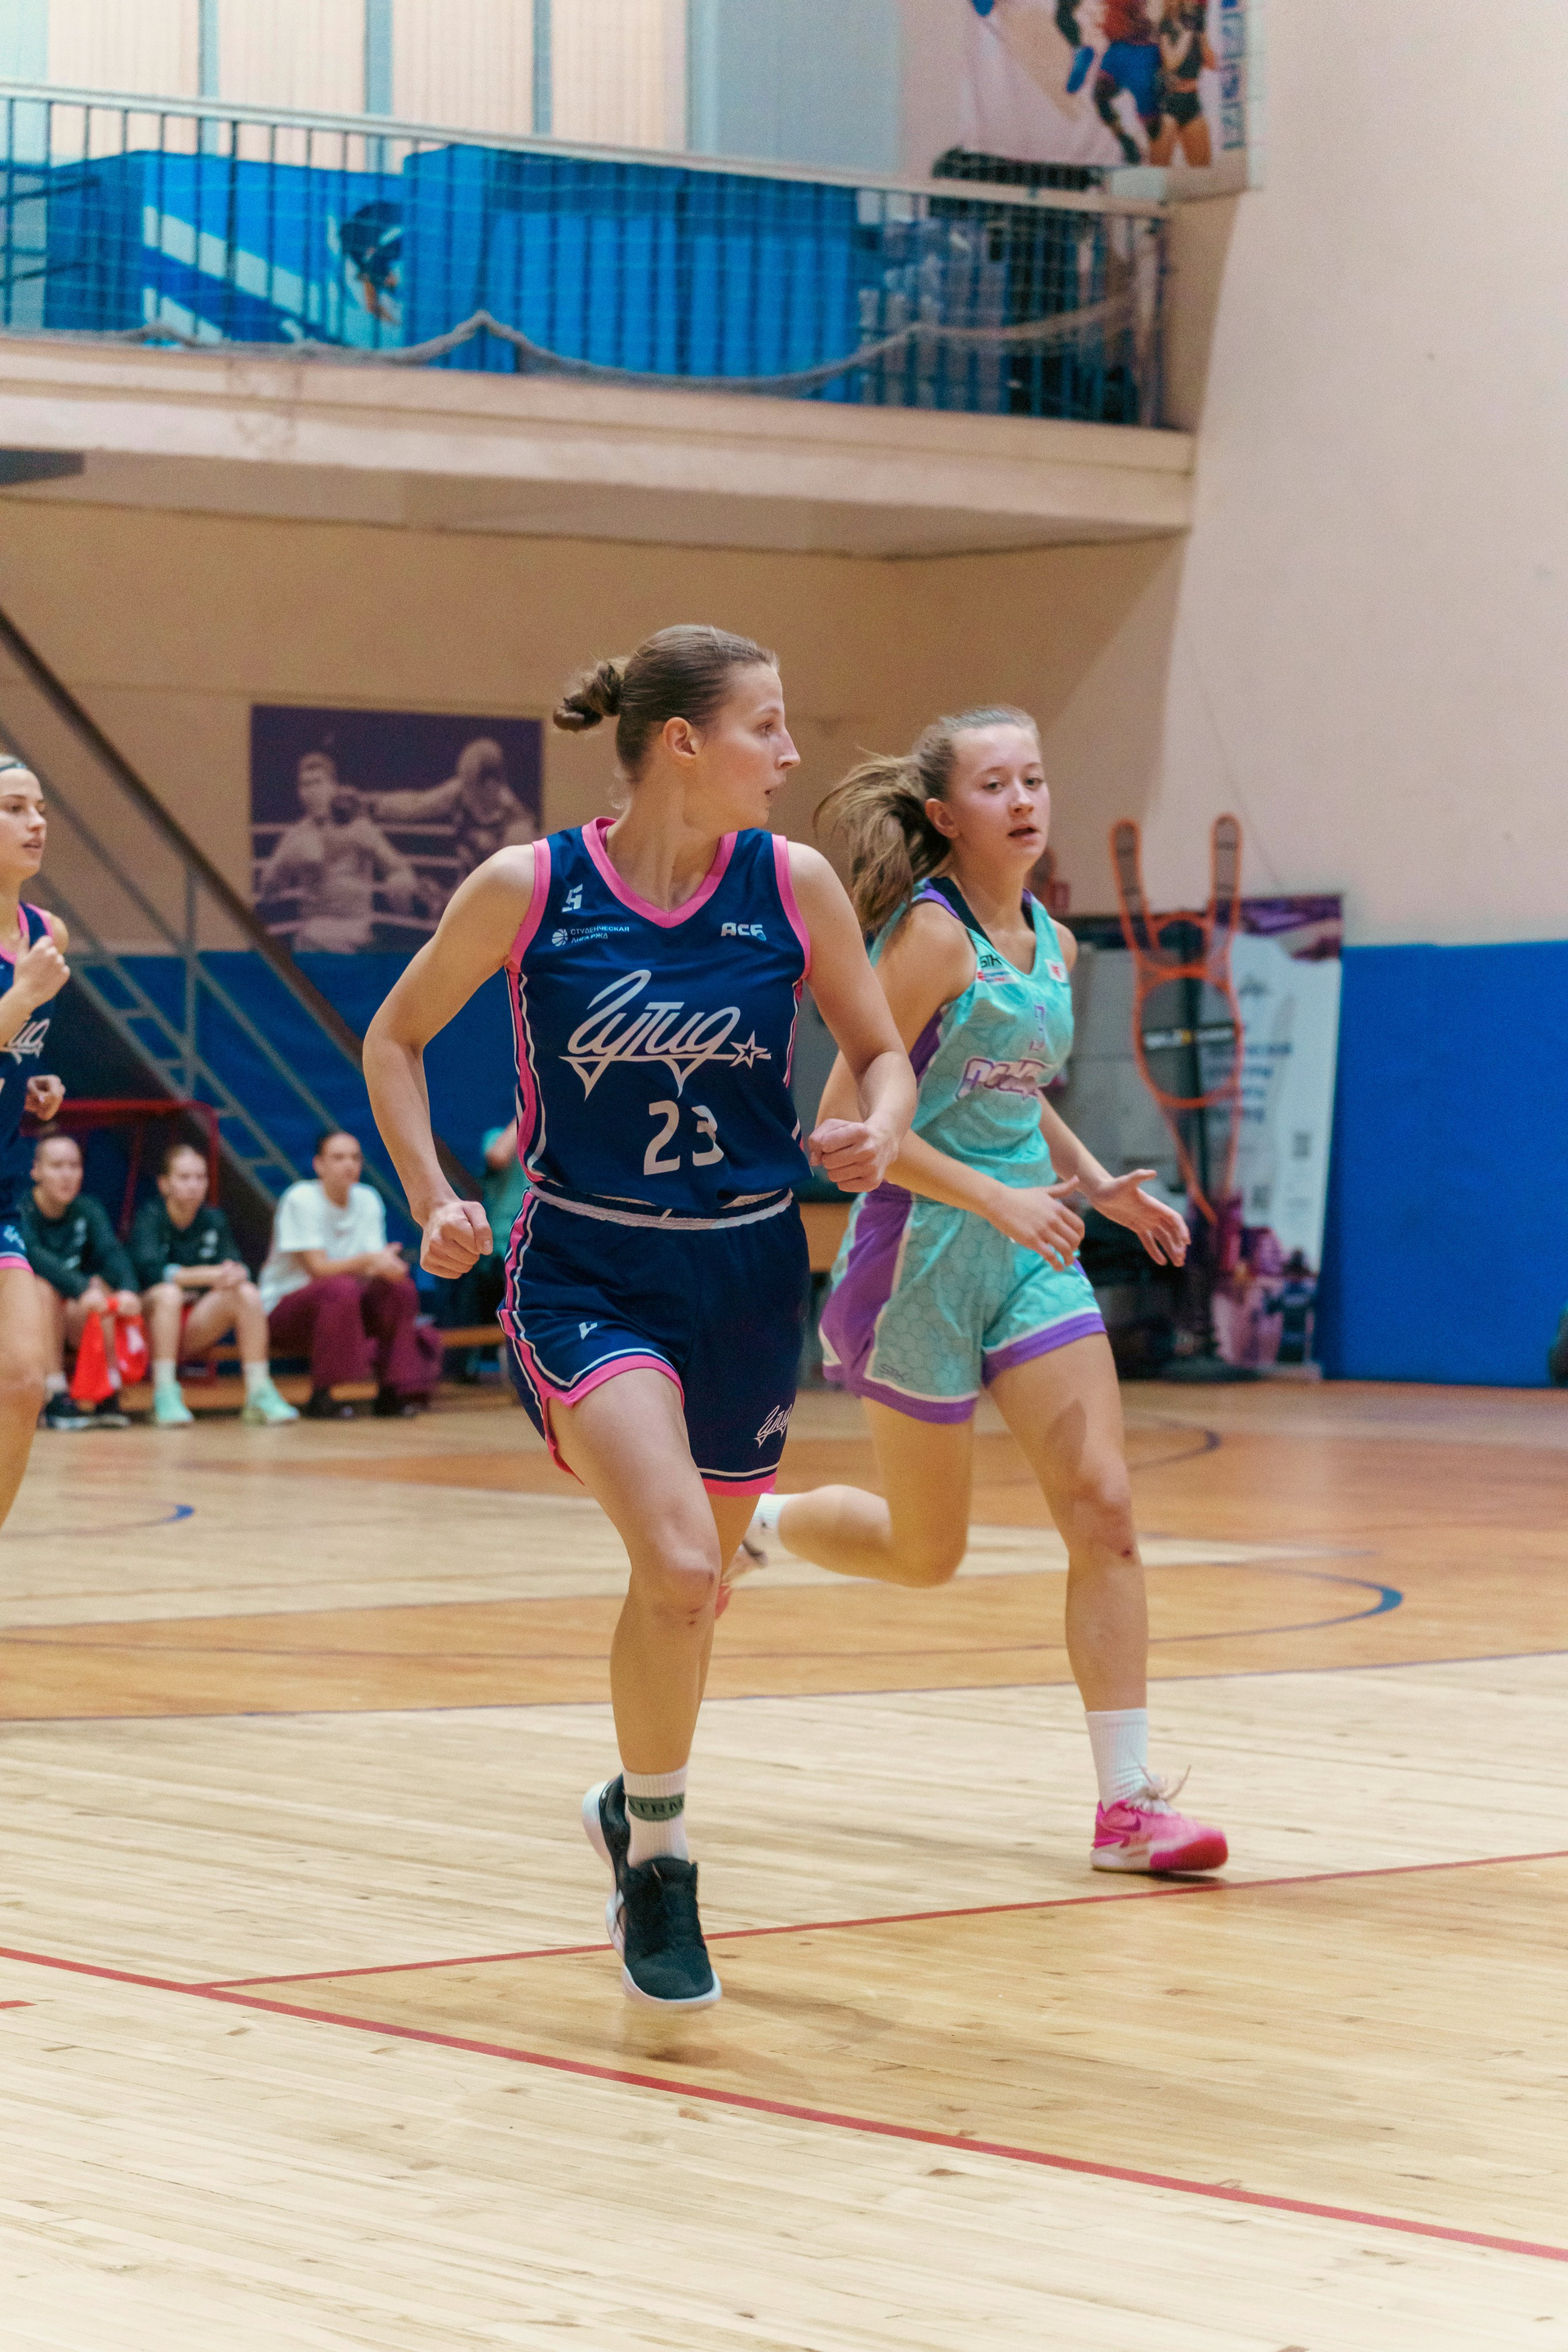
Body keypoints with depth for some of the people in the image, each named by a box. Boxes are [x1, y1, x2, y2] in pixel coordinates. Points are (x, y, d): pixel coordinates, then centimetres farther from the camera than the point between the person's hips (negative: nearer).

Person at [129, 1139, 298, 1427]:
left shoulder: (213, 1219, 8)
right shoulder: (150, 1217, -7)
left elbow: (236, 1267, -3)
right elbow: (150, 1270, -24)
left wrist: (236, 1273, -29)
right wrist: (210, 1275, -32)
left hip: (198, 1324, 4)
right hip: (150, 1318, -4)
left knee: (247, 1293, -20)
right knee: (168, 1293, -36)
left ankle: (259, 1395, -20)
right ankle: (164, 1397, -35)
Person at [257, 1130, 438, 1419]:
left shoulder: (368, 1199, 4)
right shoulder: (301, 1199, -14)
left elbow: (375, 1266, -4)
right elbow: (318, 1268, -22)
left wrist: (385, 1265, -29)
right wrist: (369, 1260, -37)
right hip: (284, 1308, -6)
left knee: (400, 1289, -19)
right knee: (341, 1289, -36)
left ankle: (391, 1393, -13)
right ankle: (320, 1398, -28)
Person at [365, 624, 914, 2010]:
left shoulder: (794, 884, -4)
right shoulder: (528, 889, -10)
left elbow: (880, 1051, 8)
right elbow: (396, 1036, 5)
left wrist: (878, 1132, -14)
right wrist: (434, 1200, -6)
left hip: (746, 1275, 4)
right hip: (585, 1272, -3)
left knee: (696, 1584, 15)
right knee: (676, 1562, -23)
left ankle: (636, 1803, 46)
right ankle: (658, 1862, -2)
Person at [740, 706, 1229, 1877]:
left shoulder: (1052, 943, 8)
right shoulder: (932, 934, -15)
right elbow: (848, 1117, -19)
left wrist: (1097, 1183, 10)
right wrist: (1000, 1200, -23)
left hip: (1030, 1255, 6)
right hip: (923, 1251, -6)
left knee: (1103, 1508, -6)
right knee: (924, 1555, 7)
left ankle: (1129, 1802, -4)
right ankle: (749, 1522, 37)